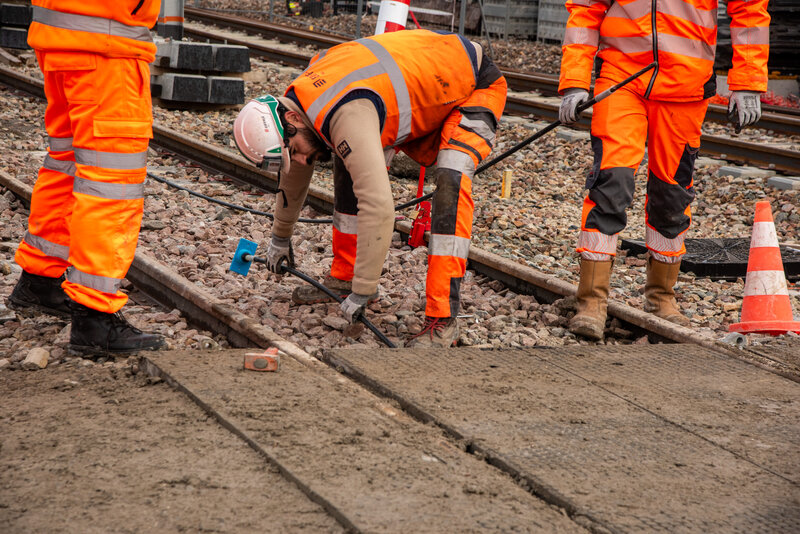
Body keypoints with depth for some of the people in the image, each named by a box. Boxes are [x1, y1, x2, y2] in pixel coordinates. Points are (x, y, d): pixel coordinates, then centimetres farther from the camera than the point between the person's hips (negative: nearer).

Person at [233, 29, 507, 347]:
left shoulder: (345, 117, -37)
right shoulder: (299, 98, -7)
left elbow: (378, 206, -41)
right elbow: (295, 172, 13)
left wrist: (361, 294, -34)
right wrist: (280, 237, 26)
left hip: (475, 83, -9)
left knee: (451, 181, -30)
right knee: (350, 163, 5)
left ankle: (442, 320, -29)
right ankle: (344, 278, 18)